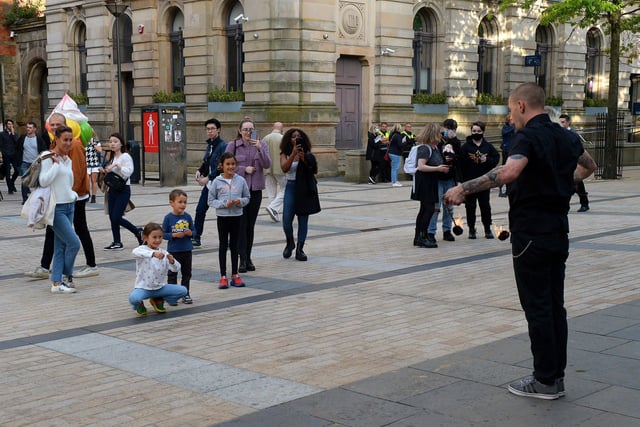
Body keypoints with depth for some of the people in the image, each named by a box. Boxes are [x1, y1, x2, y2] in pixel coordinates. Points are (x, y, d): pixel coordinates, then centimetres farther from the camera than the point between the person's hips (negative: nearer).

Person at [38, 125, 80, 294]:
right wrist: (56, 163, -17)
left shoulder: (68, 160, 14)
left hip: (69, 206, 8)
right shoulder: (49, 158, -9)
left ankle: (57, 283, 8)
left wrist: (73, 195, 6)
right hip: (56, 208, -8)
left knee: (60, 246, 6)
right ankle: (67, 276, 9)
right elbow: (44, 181, -20)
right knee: (74, 243, -10)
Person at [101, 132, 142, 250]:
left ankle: (138, 232, 7)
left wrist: (117, 165, -27)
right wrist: (104, 171, 4)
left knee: (117, 217, -12)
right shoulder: (112, 158, 15)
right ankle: (117, 243, 13)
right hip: (112, 189, 8)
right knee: (112, 217, 5)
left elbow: (129, 172, -22)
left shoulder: (125, 156, -9)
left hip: (123, 190, -8)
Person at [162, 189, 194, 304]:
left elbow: (193, 231, 9)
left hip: (187, 250, 4)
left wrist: (190, 233, -13)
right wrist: (175, 235, -21)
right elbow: (163, 234, -8)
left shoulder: (187, 217, 1)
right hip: (173, 251, -3)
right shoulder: (168, 218, -9)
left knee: (186, 273, 12)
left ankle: (186, 294, 24)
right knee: (172, 274, 4)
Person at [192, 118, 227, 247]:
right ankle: (196, 237, 12)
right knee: (200, 209, 5)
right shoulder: (209, 145, 11)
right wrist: (199, 171, 0)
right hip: (208, 183, 7)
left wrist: (208, 178, -19)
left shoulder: (222, 146, -13)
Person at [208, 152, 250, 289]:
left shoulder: (240, 180, -1)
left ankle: (235, 275, 19)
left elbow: (247, 197, 6)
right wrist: (224, 204, -18)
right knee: (223, 246, 5)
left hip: (237, 216, 2)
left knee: (234, 246, 11)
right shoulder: (217, 181, -5)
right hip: (223, 217, -2)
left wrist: (241, 201, -15)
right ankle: (223, 277, 11)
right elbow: (211, 201, -4)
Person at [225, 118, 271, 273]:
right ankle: (242, 259, -1)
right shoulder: (233, 145, 0)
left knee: (250, 225, 6)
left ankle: (248, 258, 14)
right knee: (241, 224, -5)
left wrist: (259, 149, -21)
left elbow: (267, 164, -7)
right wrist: (244, 169, -10)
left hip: (255, 189, 2)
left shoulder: (262, 145, 6)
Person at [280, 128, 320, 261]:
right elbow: (284, 168, -14)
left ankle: (300, 249, 6)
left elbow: (315, 170, -2)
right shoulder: (285, 154, 4)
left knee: (303, 219, 1)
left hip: (305, 188, 0)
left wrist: (304, 160, -15)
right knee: (286, 219, -9)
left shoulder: (306, 154, 5)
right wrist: (293, 154, -22)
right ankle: (290, 243, 17)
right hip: (291, 186, 0)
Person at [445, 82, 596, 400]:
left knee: (537, 307, -1)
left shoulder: (529, 136, -15)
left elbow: (509, 171, -35)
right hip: (558, 230, 8)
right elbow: (589, 166, 29)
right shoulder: (565, 137, 10)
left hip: (531, 233, -8)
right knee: (555, 304, 12)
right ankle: (557, 375, 19)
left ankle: (545, 380, 5)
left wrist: (463, 188, -33)